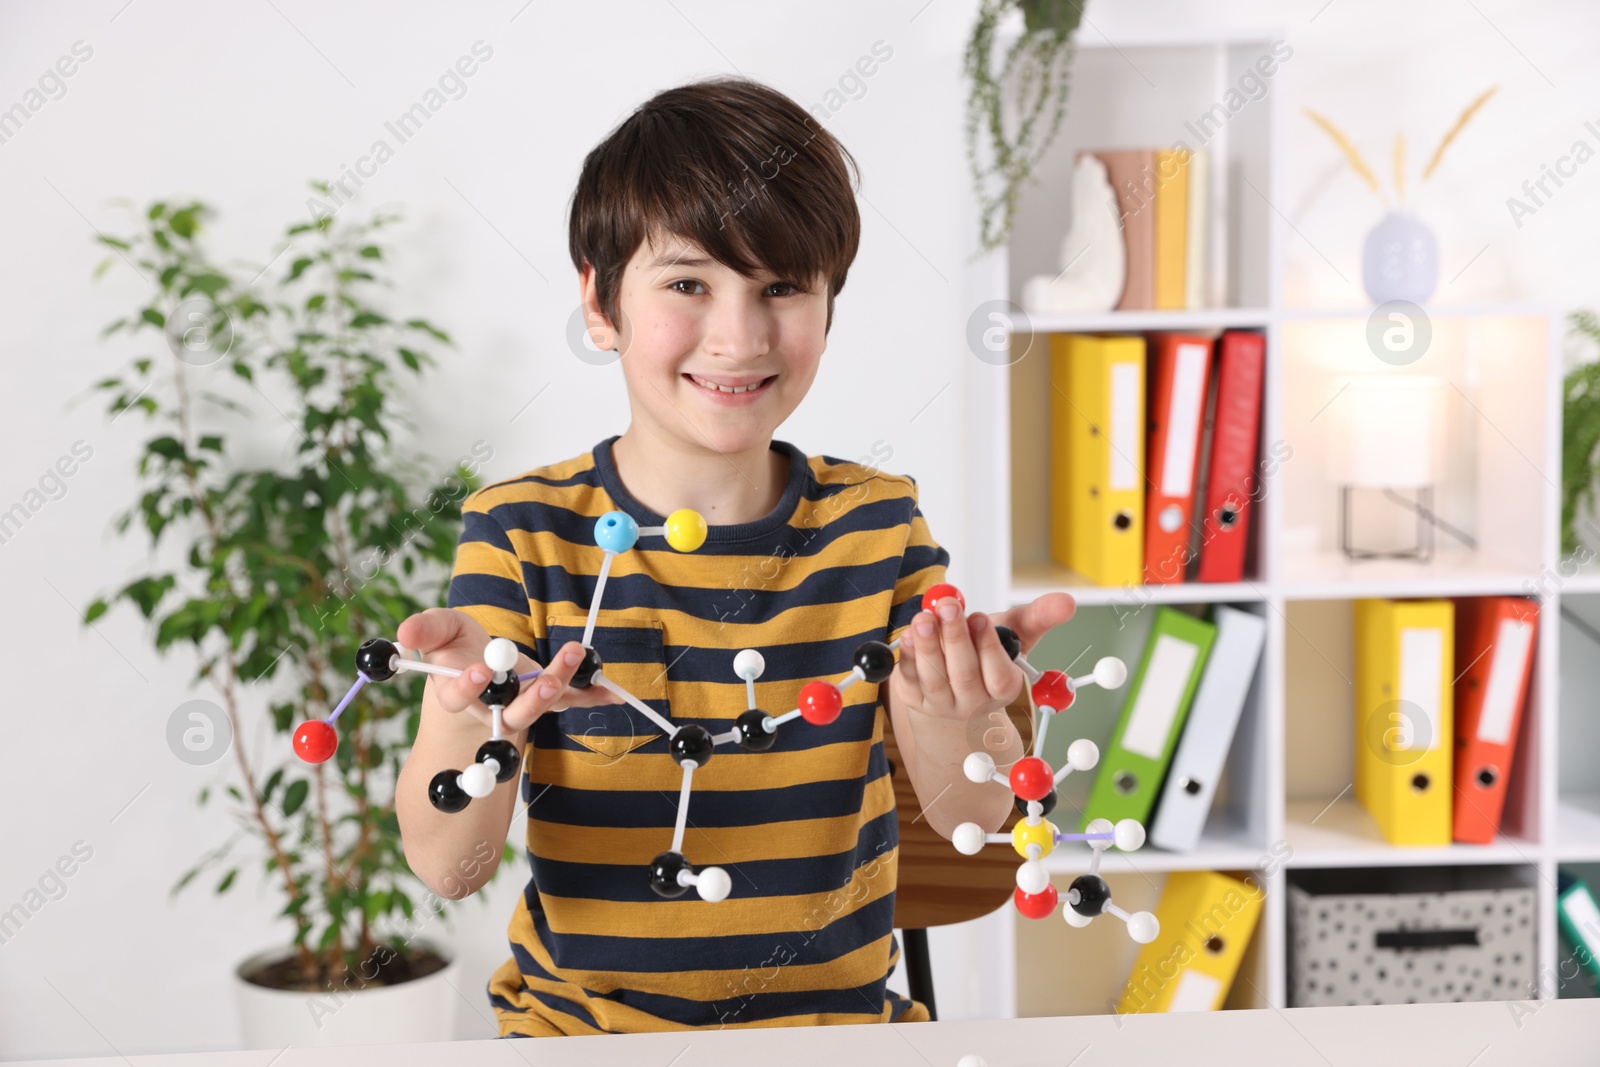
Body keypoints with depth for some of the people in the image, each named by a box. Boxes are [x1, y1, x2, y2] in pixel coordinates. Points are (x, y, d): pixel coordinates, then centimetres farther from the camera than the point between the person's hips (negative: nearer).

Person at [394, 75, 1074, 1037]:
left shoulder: (876, 521, 0)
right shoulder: (524, 531, -6)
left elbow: (973, 818, -5)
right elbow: (448, 866, -12)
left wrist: (959, 720, -26)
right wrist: (475, 721, -32)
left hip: (835, 1020, 2)